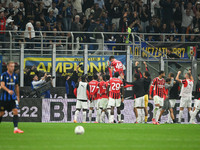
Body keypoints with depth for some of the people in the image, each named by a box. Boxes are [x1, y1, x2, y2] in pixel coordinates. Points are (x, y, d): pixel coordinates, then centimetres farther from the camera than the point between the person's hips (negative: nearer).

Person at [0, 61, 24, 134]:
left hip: (13, 97, 3)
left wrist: (18, 96, 17)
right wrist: (8, 90, -35)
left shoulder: (15, 76, 8)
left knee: (15, 111, -11)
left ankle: (15, 128, -14)